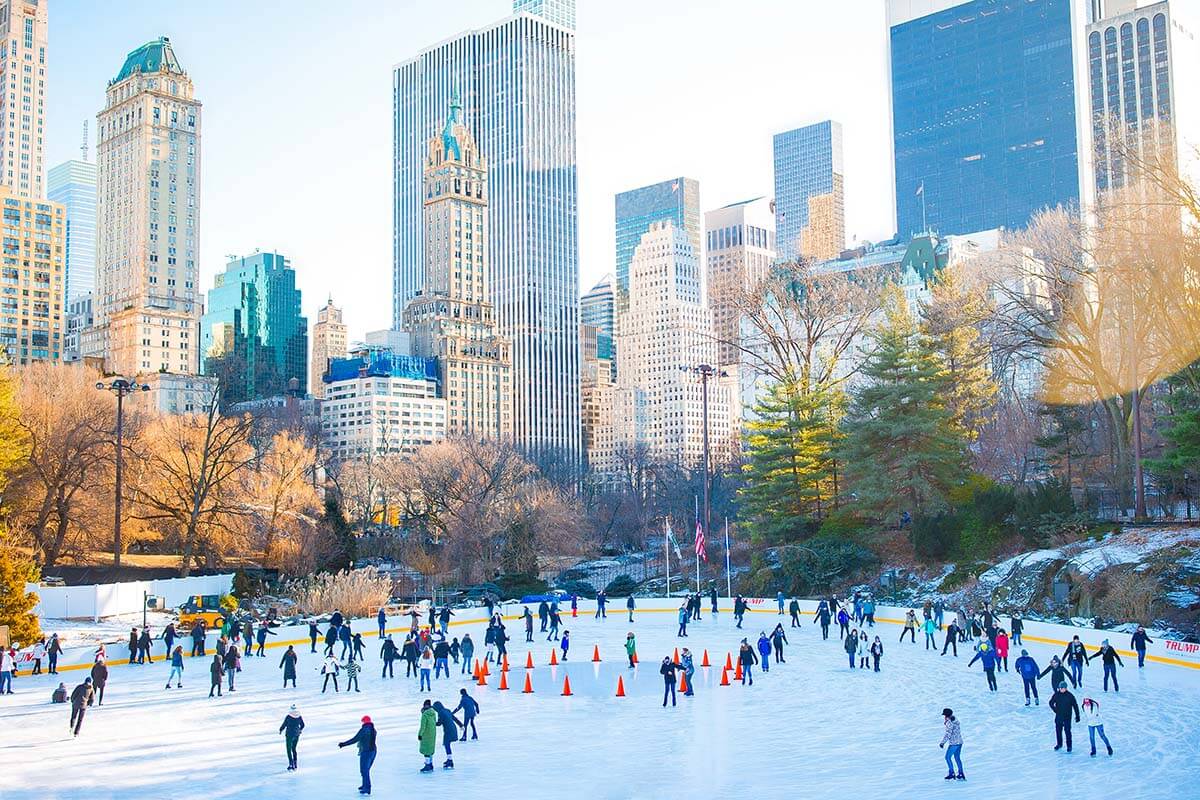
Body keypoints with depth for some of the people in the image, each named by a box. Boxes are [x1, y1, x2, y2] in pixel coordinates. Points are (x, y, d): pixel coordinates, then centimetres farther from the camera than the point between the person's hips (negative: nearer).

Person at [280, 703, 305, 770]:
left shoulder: (288, 717, -19)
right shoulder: (299, 716, -5)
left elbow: (284, 725, -9)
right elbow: (302, 725, 7)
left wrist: (280, 730, 11)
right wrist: (300, 730, 29)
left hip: (289, 735, -5)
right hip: (296, 735, 5)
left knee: (289, 750, 8)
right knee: (294, 749, 21)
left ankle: (291, 765, 0)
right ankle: (295, 764, 20)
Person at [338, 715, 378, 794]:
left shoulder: (363, 730, -16)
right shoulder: (373, 730, 8)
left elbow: (354, 740, -18)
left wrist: (343, 744, -12)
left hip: (366, 752, -8)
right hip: (373, 751, 8)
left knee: (364, 770, -2)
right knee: (366, 769, 22)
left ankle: (367, 789, -4)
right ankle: (365, 786, 32)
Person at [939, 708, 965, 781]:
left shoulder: (949, 723, -17)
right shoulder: (955, 720, 9)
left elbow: (948, 734, -19)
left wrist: (942, 742, -14)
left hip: (953, 743, -9)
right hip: (960, 742, 9)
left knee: (948, 757, 1)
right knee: (957, 758, 16)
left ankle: (951, 774, 0)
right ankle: (961, 775, 17)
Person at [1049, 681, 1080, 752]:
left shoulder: (1070, 696, -10)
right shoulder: (1056, 695, -3)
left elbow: (1075, 706, -3)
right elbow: (1051, 703, 11)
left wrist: (1077, 716, -2)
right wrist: (1055, 710, 0)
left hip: (1067, 717, -3)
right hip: (1058, 716, 3)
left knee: (1067, 731, -3)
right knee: (1058, 730, 12)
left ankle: (1069, 746, 9)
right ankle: (1059, 744, 30)